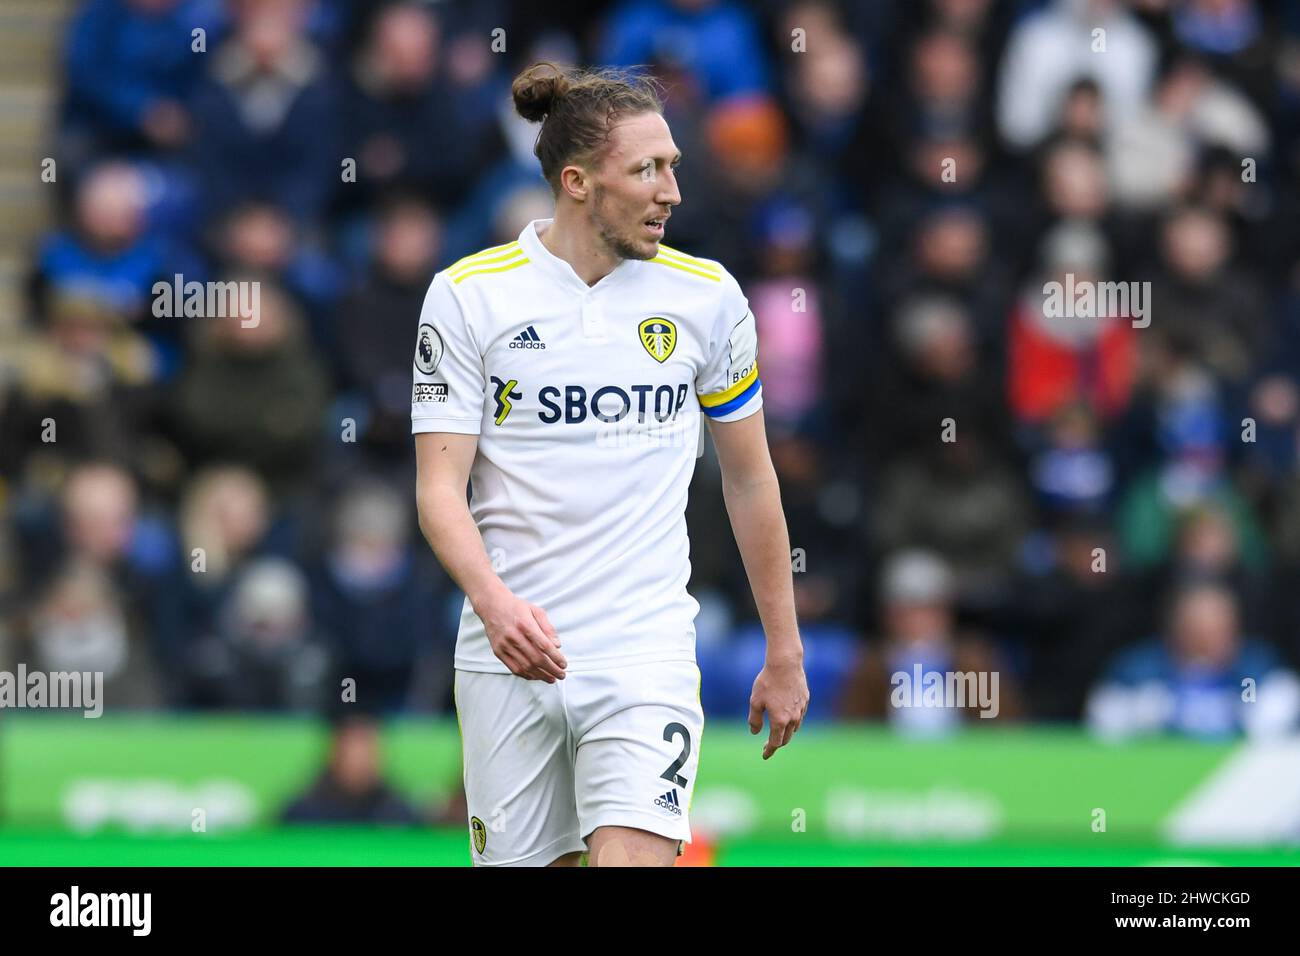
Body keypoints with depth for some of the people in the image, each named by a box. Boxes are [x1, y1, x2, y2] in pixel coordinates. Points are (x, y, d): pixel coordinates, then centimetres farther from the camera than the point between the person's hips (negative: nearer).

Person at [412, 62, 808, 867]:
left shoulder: (707, 295, 4)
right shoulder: (469, 295, -1)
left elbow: (749, 478, 13)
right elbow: (440, 488, -3)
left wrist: (785, 654, 15)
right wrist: (492, 599, -22)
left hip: (645, 651, 0)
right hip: (509, 652, 0)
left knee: (635, 857, -19)